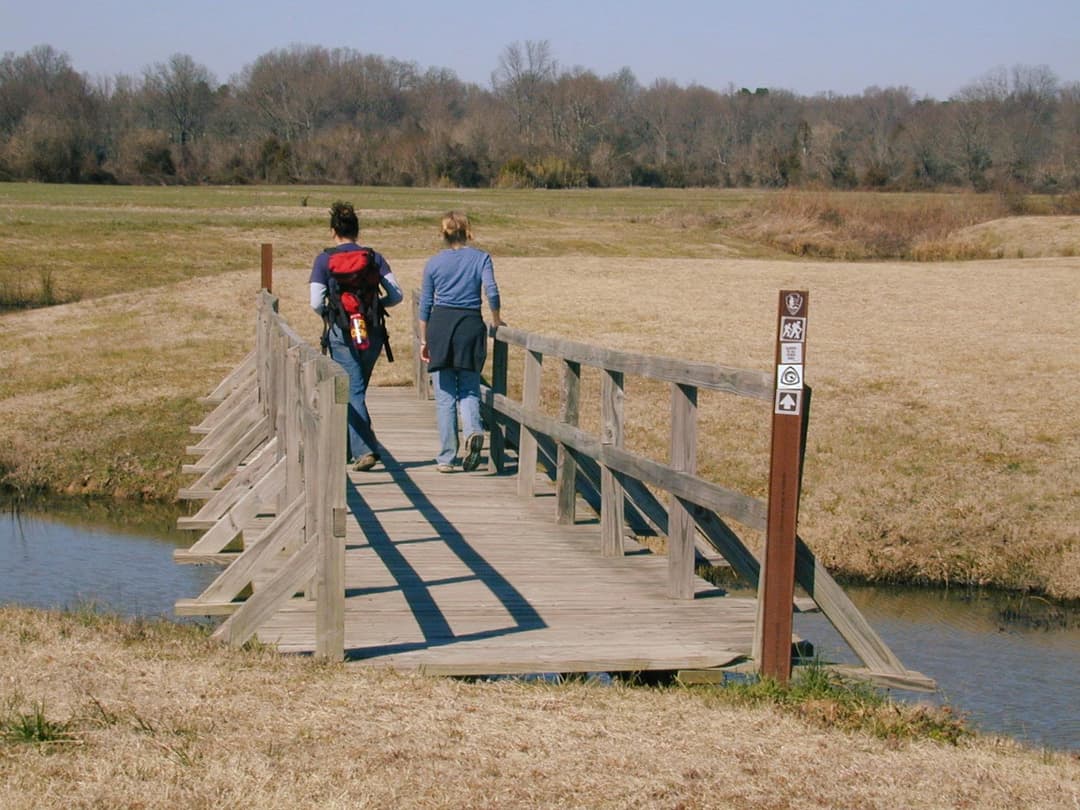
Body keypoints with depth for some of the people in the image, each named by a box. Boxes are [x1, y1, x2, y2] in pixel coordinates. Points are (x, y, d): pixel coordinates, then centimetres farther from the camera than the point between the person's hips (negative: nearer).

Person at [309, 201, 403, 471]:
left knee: (352, 392, -4)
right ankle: (345, 449, 27)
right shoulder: (374, 257, 5)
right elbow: (396, 295, -1)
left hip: (342, 334, -3)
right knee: (356, 390, 17)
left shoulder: (324, 259, -3)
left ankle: (365, 450, -18)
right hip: (373, 332, 3)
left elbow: (316, 303, -9)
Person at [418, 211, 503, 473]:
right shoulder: (481, 258, 4)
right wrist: (496, 319, 6)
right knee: (469, 390, 8)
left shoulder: (433, 263, 7)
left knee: (445, 395, 4)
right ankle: (473, 430, -23)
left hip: (441, 325, 0)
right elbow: (491, 291, -10)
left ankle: (447, 458, 3)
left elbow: (425, 304, 9)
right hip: (471, 324, 0)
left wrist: (424, 340, 15)